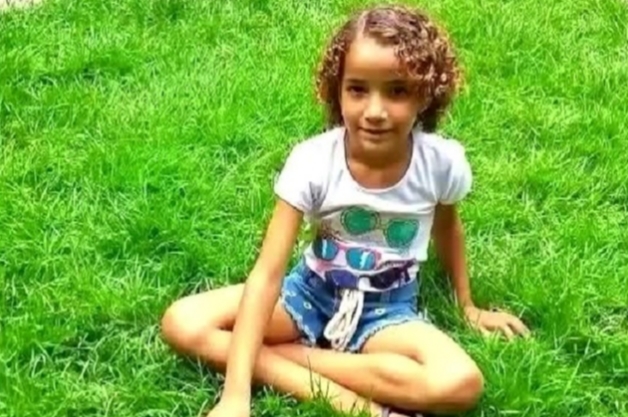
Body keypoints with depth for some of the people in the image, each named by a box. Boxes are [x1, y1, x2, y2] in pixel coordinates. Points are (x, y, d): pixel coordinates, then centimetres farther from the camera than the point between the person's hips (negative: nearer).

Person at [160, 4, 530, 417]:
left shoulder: (443, 162, -18)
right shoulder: (312, 161, -23)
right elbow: (267, 273, -26)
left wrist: (467, 306, 17)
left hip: (386, 309, 0)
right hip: (311, 292, 0)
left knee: (460, 384, -32)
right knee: (182, 323, -23)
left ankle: (291, 355, -18)